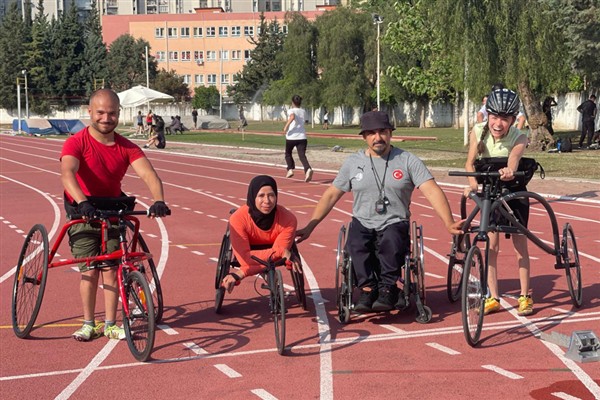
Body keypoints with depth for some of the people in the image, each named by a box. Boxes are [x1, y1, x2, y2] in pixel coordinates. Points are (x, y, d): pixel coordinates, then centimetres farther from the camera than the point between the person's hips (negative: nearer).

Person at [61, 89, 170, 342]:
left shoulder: (126, 147, -5)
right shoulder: (76, 143, -15)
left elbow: (148, 174, -17)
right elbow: (67, 173, -32)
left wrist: (158, 200, -37)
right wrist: (82, 202, -50)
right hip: (83, 212, -3)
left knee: (111, 270, 1)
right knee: (89, 271, -3)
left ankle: (110, 325, 12)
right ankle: (88, 324, 12)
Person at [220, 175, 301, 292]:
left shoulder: (288, 219, -33)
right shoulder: (238, 219, -36)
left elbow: (277, 254, -33)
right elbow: (245, 258, -39)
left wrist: (239, 274, -40)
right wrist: (282, 252, -46)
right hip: (250, 249, 0)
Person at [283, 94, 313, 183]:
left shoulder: (291, 111, -1)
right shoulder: (303, 112, 15)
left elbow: (292, 116, -24)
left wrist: (286, 126, -20)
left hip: (291, 137, -3)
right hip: (302, 137, 3)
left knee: (288, 154, 21)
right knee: (302, 155, -7)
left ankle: (290, 169, 9)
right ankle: (308, 169, -32)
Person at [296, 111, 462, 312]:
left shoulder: (408, 161, 2)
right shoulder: (353, 162, 10)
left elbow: (432, 191, -7)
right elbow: (330, 196, 14)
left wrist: (448, 223, -21)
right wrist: (309, 227, 8)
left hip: (395, 223, -1)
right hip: (363, 224, 1)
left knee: (391, 240, -36)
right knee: (356, 243, -33)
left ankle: (388, 290, -19)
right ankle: (367, 288, -19)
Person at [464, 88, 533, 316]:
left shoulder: (519, 137, -25)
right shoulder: (478, 132, -18)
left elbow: (514, 158, -44)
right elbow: (470, 163, -20)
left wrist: (509, 172, -66)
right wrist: (473, 185, -39)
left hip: (514, 191, -2)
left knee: (520, 244, 2)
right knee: (491, 244, 0)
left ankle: (525, 297, 13)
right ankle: (493, 298, 6)